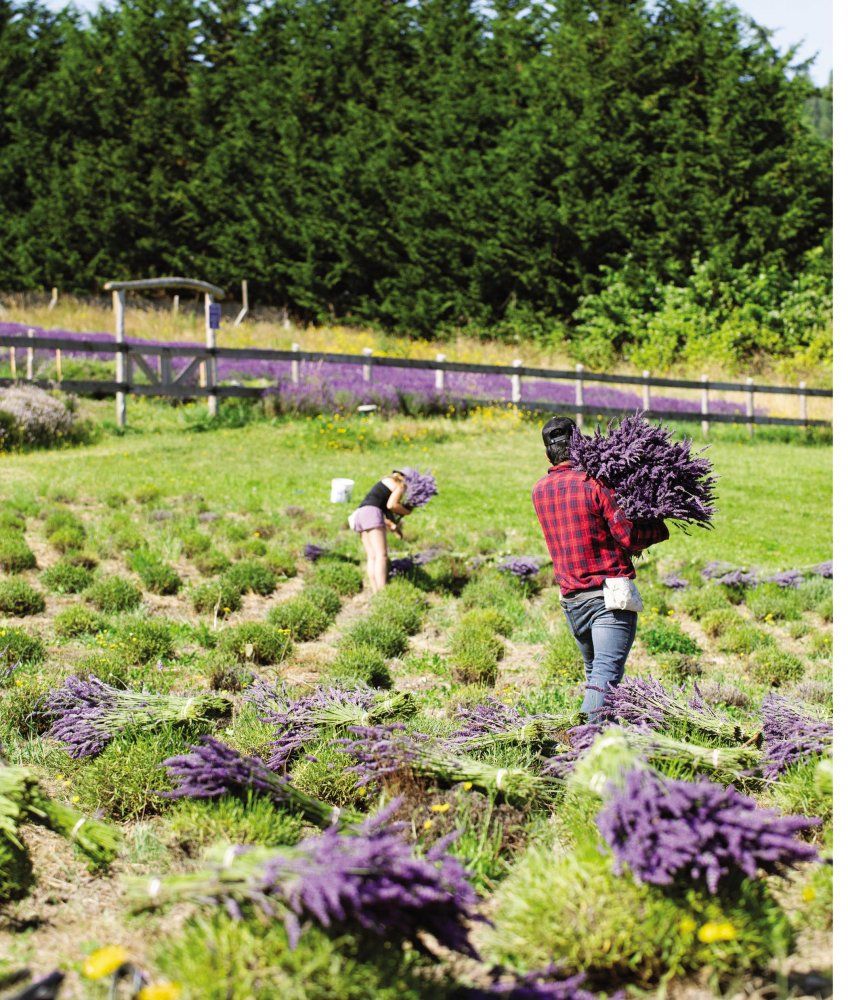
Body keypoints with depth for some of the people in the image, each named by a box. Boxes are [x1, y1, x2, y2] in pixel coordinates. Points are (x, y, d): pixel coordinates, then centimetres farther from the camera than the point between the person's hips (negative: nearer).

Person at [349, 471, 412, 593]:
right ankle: (382, 592, -26)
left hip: (359, 514, 9)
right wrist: (407, 511, 6)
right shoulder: (401, 485, 6)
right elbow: (391, 505, -10)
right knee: (381, 555, -14)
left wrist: (392, 526, 21)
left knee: (372, 557, 2)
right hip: (371, 512, -9)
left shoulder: (386, 483, 32)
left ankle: (375, 592, -6)